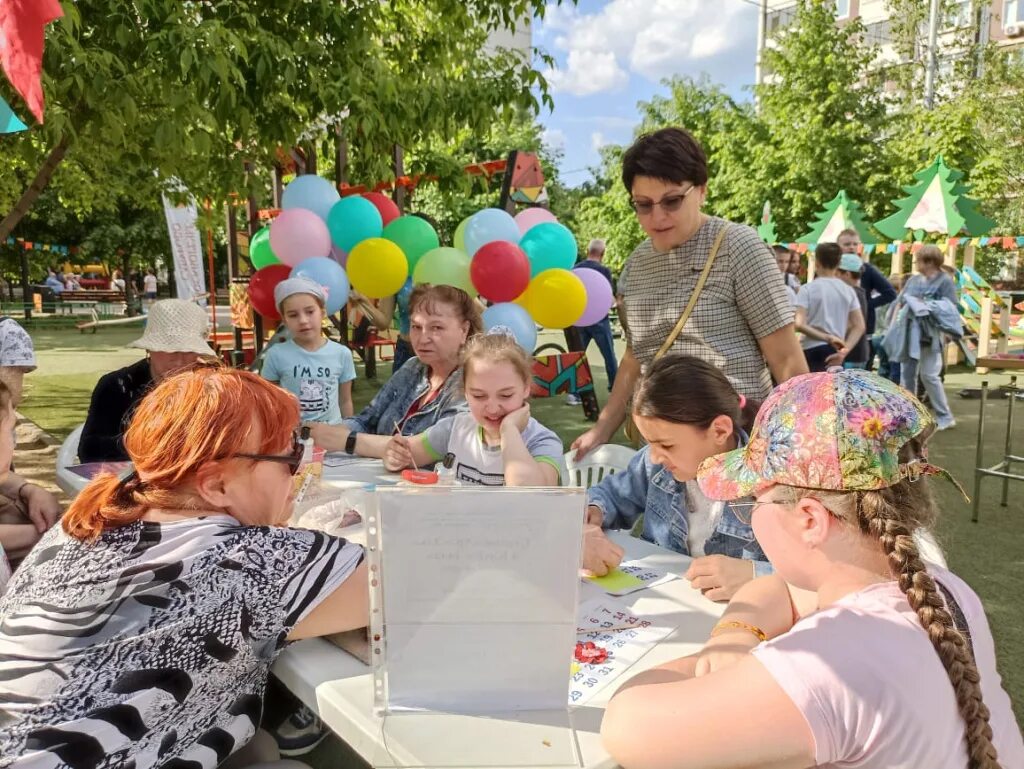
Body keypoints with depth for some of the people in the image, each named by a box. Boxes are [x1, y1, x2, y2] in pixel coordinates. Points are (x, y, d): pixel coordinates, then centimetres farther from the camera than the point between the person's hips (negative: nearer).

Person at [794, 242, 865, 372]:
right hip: (835, 351, 4)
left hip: (812, 352, -4)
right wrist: (844, 351, -4)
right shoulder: (848, 291, 8)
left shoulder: (808, 289, -5)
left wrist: (827, 337, -12)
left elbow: (799, 324, -16)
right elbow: (859, 326, 2)